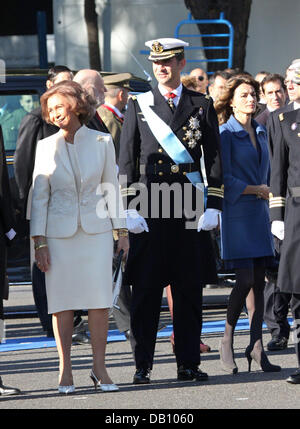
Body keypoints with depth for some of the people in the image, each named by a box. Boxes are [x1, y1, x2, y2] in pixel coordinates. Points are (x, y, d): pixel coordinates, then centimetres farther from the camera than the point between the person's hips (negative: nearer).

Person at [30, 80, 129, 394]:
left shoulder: (102, 142, 5)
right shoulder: (46, 146, 5)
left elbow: (112, 189, 9)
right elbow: (39, 195, 5)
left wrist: (122, 231, 5)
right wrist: (39, 242, -1)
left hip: (96, 230, 0)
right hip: (59, 232, 0)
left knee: (99, 300, -3)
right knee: (62, 302, -1)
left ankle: (99, 368, 5)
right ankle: (65, 371, 4)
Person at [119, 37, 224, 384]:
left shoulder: (202, 105, 9)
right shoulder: (138, 106, 7)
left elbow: (214, 160, 8)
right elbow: (126, 162, 4)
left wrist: (213, 207, 0)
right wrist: (131, 210, -5)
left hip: (189, 209, 1)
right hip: (149, 210, -1)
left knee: (189, 289, 4)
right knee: (146, 290, -1)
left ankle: (188, 364, 11)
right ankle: (143, 366, 4)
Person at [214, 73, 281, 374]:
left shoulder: (260, 132, 14)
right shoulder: (225, 133, -7)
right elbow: (223, 179, -12)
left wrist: (265, 190, 10)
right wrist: (256, 190, -8)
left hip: (259, 214, 7)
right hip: (236, 214, -7)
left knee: (258, 282, 3)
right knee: (245, 280, -12)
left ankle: (256, 347, 5)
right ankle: (227, 341, 2)